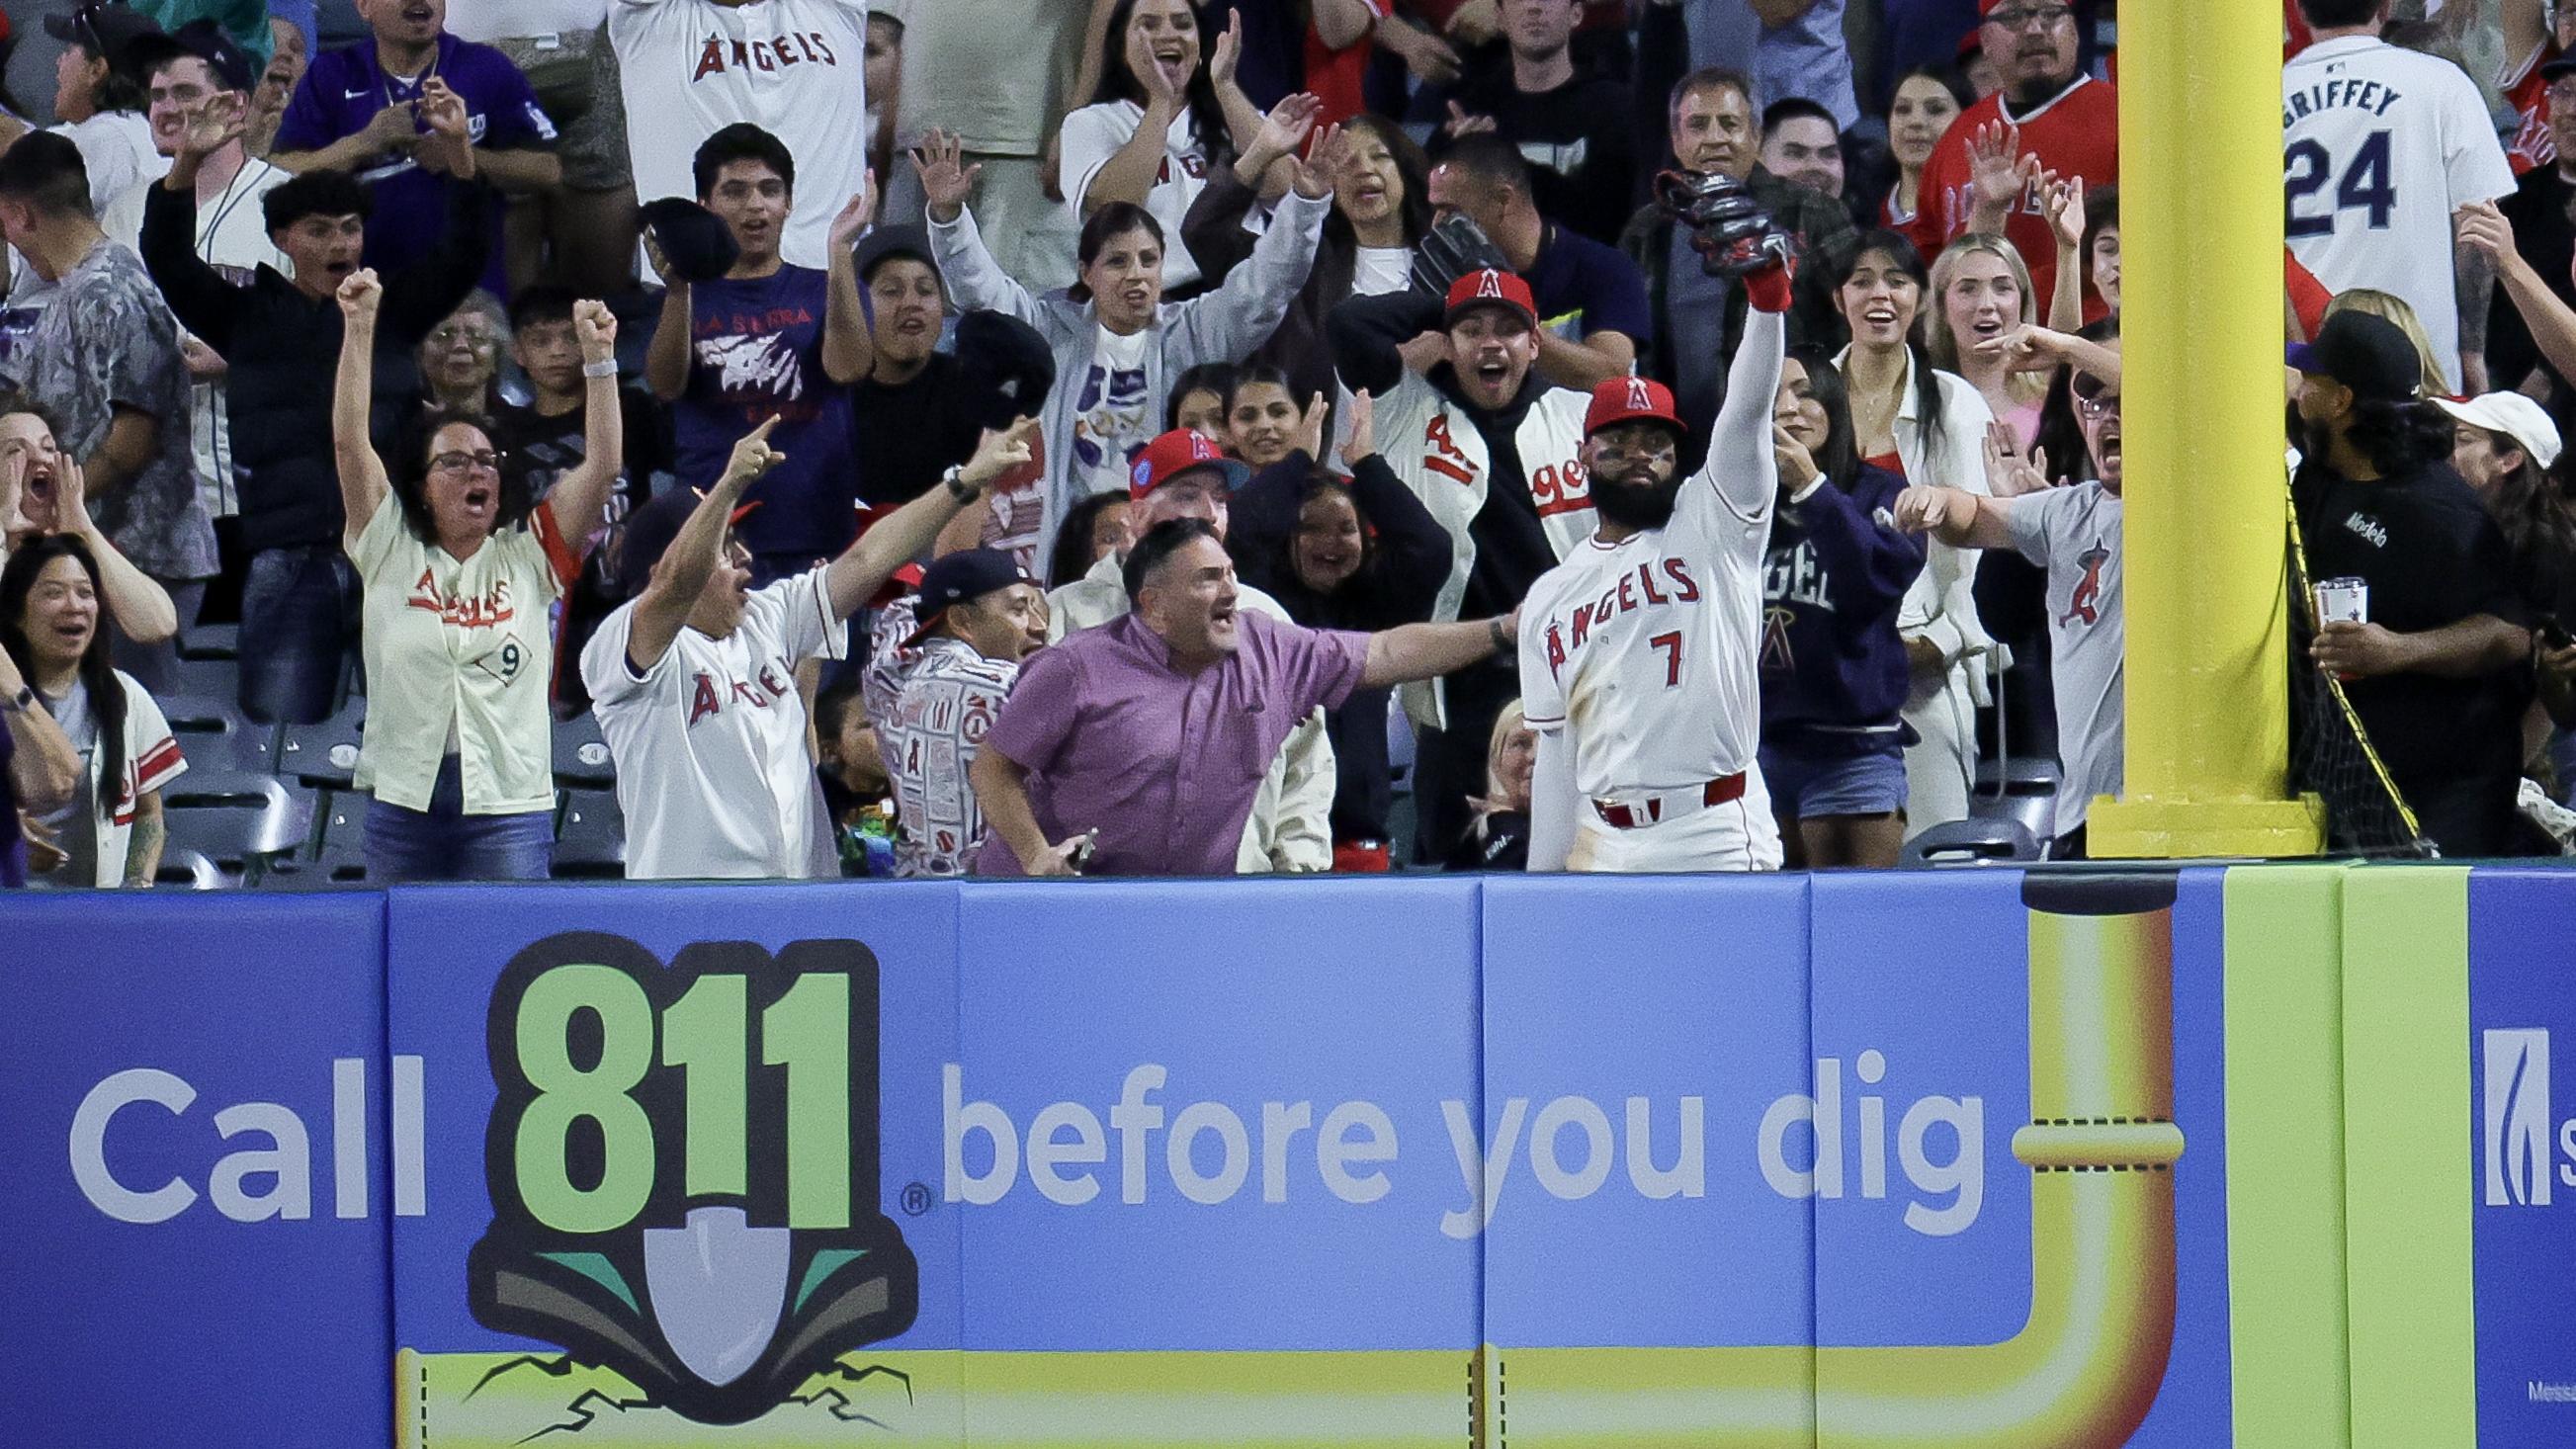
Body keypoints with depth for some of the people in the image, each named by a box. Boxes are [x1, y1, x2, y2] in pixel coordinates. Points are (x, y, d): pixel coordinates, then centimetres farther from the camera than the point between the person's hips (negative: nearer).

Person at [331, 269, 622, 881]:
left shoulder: (527, 556, 8)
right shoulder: (390, 551, 7)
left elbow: (603, 465, 3)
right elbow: (349, 442, -1)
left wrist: (598, 358, -5)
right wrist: (360, 326, -7)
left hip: (509, 805, -1)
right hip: (404, 801, 1)